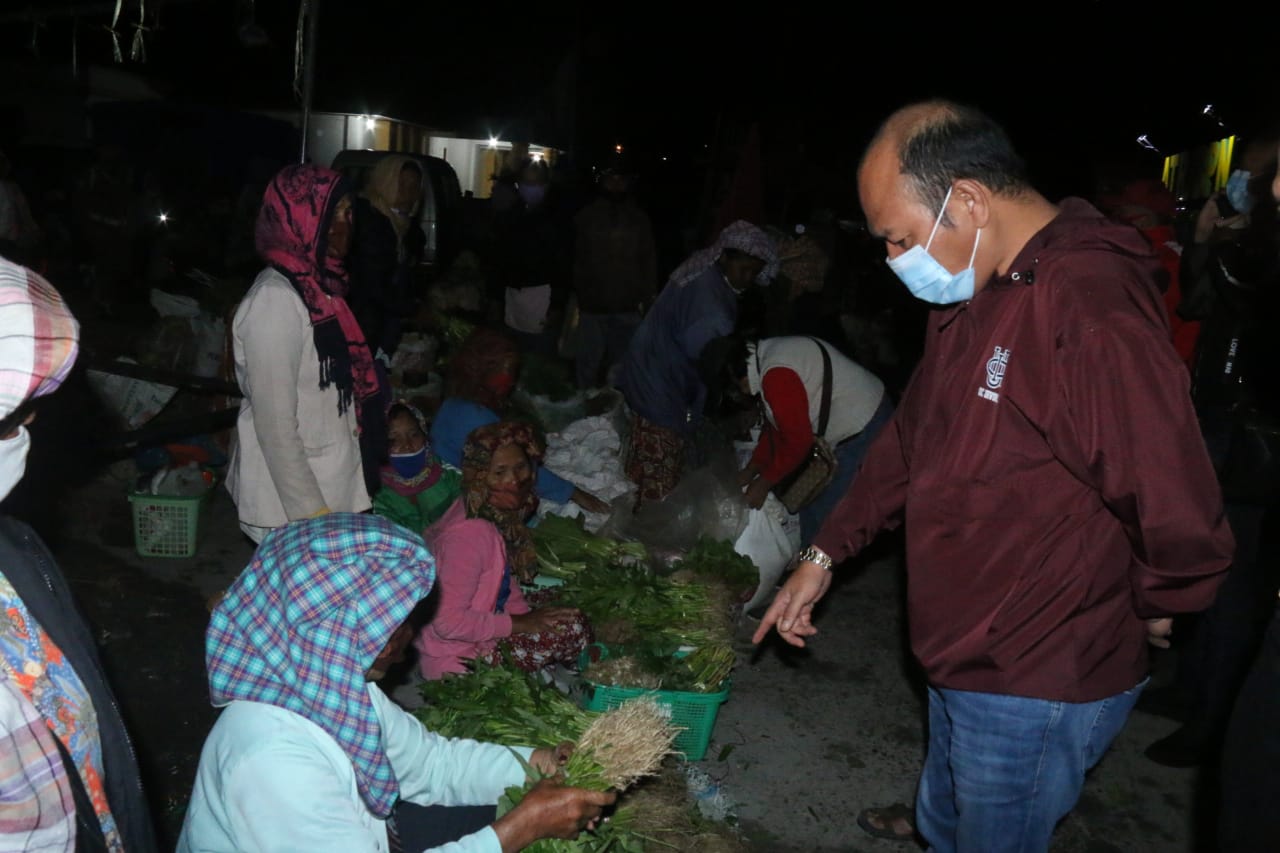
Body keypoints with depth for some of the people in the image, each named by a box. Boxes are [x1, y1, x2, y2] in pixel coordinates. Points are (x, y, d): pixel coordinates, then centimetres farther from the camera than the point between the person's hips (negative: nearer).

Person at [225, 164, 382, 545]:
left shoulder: (316, 286, 9)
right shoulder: (275, 299, -17)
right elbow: (275, 426, -19)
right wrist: (311, 514, -19)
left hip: (334, 492, 8)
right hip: (292, 511, -8)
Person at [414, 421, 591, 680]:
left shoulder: (499, 514, -1)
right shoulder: (469, 534, -28)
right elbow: (448, 622, -30)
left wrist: (527, 614, -2)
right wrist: (518, 623, -21)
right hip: (457, 661, -9)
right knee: (572, 628, -12)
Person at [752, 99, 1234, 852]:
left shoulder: (1094, 310, -29)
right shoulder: (974, 294, 4)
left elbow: (1181, 523, -29)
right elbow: (913, 436, 15)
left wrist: (1148, 609, -9)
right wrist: (826, 553, 13)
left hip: (1039, 687, -9)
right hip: (963, 660, 9)